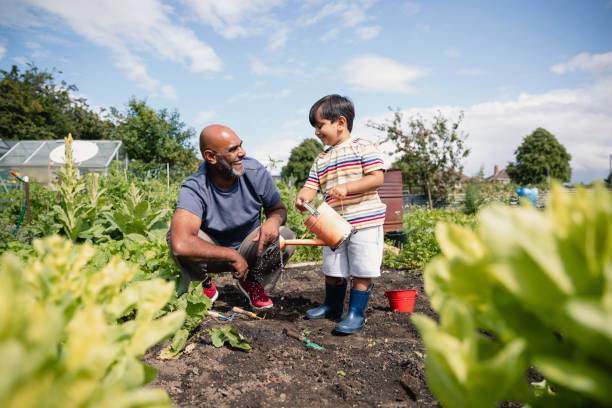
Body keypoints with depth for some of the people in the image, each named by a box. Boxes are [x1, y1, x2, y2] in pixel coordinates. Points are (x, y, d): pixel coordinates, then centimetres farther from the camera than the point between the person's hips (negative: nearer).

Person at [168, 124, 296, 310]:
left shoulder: (255, 171, -18)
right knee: (174, 234, -31)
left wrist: (274, 220, -29)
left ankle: (251, 281, 5)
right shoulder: (194, 188, -30)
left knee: (286, 237, -26)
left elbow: (279, 208, -2)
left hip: (248, 249, 3)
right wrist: (233, 256, -36)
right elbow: (180, 245, -45)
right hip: (213, 255, -2)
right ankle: (204, 286, -1)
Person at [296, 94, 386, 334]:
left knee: (361, 272, -1)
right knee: (332, 270, 16)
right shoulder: (321, 159, 15)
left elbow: (377, 178, -12)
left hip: (366, 223, -6)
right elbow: (312, 186, 8)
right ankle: (332, 306, 37)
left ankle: (356, 313, 14)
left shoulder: (363, 147, -4)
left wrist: (347, 187, -22)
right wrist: (303, 197, -15)